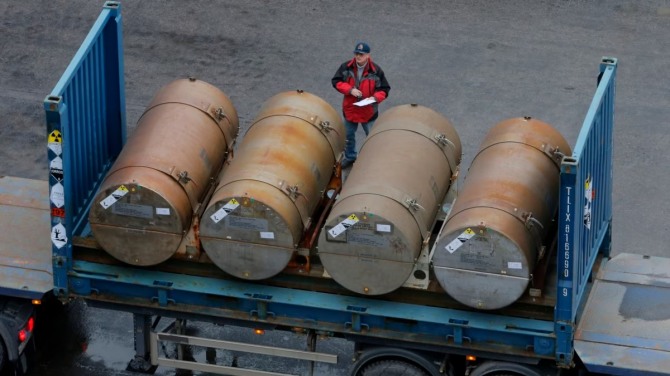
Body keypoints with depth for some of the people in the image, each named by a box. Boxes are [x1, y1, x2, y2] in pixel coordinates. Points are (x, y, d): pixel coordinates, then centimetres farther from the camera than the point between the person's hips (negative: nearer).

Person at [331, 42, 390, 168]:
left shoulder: (376, 71, -15)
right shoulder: (346, 67, -9)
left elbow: (384, 90, -8)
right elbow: (336, 81, -6)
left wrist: (375, 98, -28)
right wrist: (350, 90, -21)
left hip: (369, 111, -3)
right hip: (350, 109, 3)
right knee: (348, 136, 22)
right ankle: (350, 157, 44)